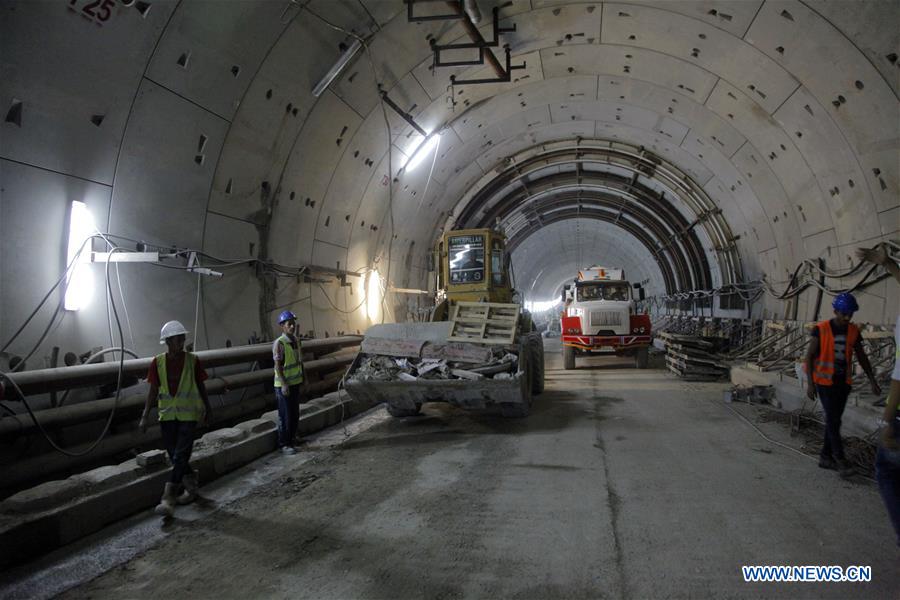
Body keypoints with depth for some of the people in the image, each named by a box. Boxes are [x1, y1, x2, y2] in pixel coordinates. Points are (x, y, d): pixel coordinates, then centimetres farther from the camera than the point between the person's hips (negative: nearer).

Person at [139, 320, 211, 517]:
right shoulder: (158, 362, -1)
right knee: (175, 456, 10)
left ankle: (168, 499, -6)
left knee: (180, 456, -9)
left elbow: (200, 386, 6)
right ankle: (191, 485, 32)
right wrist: (145, 416, 0)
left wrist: (207, 409, 14)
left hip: (188, 414, -3)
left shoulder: (192, 360, -4)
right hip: (167, 415, 3)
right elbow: (153, 391, 4)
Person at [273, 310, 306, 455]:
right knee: (285, 416, -1)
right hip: (284, 385, -7)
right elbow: (278, 366, -18)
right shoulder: (279, 343, -15)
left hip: (295, 383, 7)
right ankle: (284, 445, 9)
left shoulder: (296, 341, 8)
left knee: (295, 414, 12)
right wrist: (284, 384, -23)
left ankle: (291, 440, 24)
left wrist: (304, 379, 13)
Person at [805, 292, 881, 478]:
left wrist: (873, 381, 5)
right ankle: (840, 459, -1)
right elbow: (809, 356, -11)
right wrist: (810, 384, -16)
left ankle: (825, 457, 18)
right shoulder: (821, 329, -13)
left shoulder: (853, 331, 1)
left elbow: (862, 357, 10)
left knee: (834, 419, 9)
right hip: (825, 382, -5)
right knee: (833, 420, -8)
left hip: (843, 382, 5)